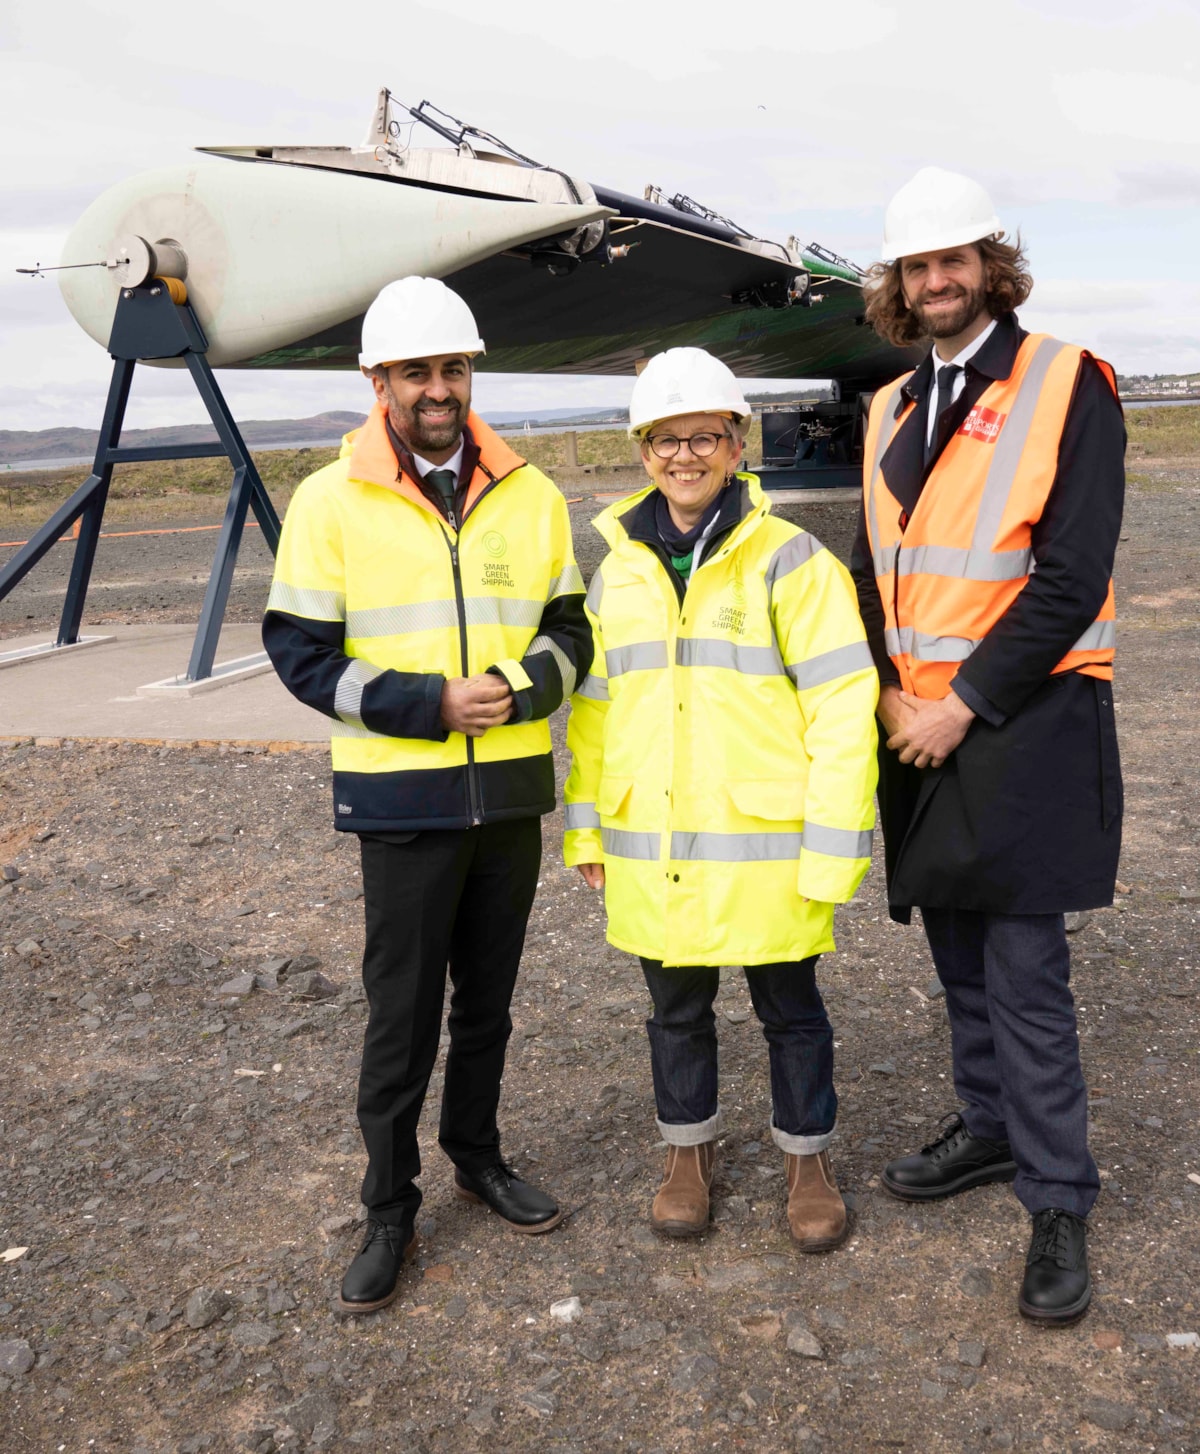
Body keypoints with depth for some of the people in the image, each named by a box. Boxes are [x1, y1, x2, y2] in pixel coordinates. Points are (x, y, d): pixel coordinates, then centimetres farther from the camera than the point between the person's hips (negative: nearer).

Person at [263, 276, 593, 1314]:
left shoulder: (530, 496, 4)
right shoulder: (331, 501, -6)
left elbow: (569, 627, 7)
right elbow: (302, 653, -7)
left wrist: (523, 685, -15)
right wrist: (433, 703, -18)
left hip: (511, 786, 4)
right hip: (403, 797, -3)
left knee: (489, 995, 17)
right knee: (403, 1012, 5)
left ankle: (477, 1155, 37)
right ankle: (390, 1209, 21)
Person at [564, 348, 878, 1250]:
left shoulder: (789, 559, -8)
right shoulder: (618, 572, 7)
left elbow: (842, 705, -11)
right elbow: (590, 706, 12)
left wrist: (830, 845, -14)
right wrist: (586, 828, 11)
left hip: (765, 843, -3)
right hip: (651, 849, 4)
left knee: (790, 1009, 12)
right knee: (677, 1008, 17)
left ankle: (808, 1157, 32)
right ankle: (690, 1148, 37)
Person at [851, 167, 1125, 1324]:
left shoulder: (1066, 384, -7)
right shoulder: (891, 411, 12)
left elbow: (1071, 578, -14)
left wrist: (963, 704, -15)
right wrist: (888, 695, 0)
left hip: (1025, 723, -6)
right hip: (917, 725, 6)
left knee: (1024, 974, -4)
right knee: (959, 957, 16)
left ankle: (1058, 1204, 10)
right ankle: (990, 1130, 34)